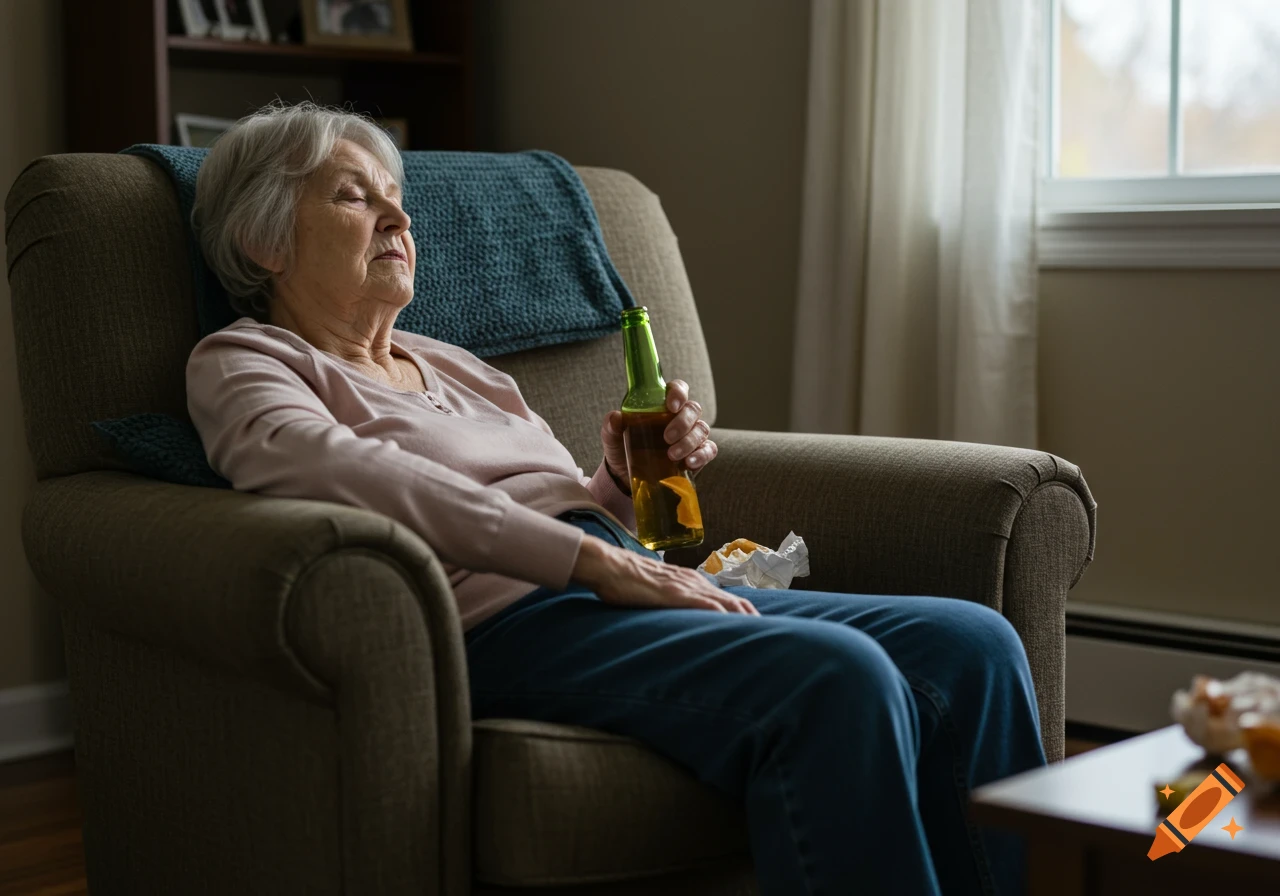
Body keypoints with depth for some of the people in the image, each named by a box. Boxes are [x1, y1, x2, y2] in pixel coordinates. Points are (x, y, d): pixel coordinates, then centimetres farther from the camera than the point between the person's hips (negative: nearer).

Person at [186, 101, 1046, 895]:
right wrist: (596, 557, -20)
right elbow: (327, 464, -16)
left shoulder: (455, 366, 30)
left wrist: (626, 478, 7)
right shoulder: (241, 362, 7)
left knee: (970, 644, -13)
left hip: (626, 594, 8)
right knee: (836, 676, -32)